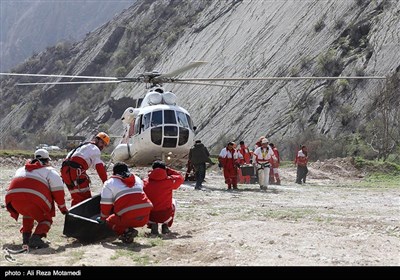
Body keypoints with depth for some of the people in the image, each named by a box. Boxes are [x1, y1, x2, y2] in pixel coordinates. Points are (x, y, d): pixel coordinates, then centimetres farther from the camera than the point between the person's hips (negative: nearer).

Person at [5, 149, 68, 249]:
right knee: (46, 220, 12)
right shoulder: (49, 170, 18)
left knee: (28, 214, 34)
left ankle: (26, 237, 22)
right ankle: (36, 238, -13)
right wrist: (62, 207, 15)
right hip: (34, 198, -5)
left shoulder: (21, 169, 35)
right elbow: (57, 190, 8)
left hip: (13, 196, 5)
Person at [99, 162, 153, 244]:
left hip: (128, 218, -5)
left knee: (110, 221, 20)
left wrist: (103, 218, 25)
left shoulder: (109, 183, 10)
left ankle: (126, 231, -4)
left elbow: (106, 205, 9)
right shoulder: (137, 179, 23)